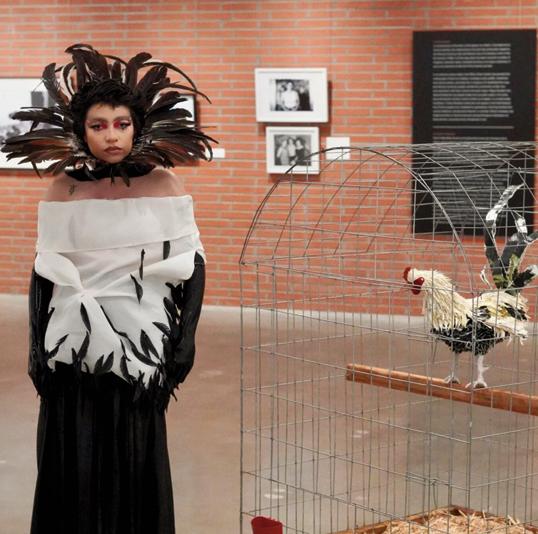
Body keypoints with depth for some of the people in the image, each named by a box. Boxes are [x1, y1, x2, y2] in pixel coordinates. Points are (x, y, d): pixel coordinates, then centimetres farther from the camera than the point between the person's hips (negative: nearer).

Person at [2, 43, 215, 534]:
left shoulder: (163, 184, -3)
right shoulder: (65, 189, -1)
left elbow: (192, 265, 1)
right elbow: (45, 274, 4)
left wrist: (185, 337, -4)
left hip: (140, 344, -1)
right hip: (75, 345, 1)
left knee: (137, 466, 3)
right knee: (72, 466, 3)